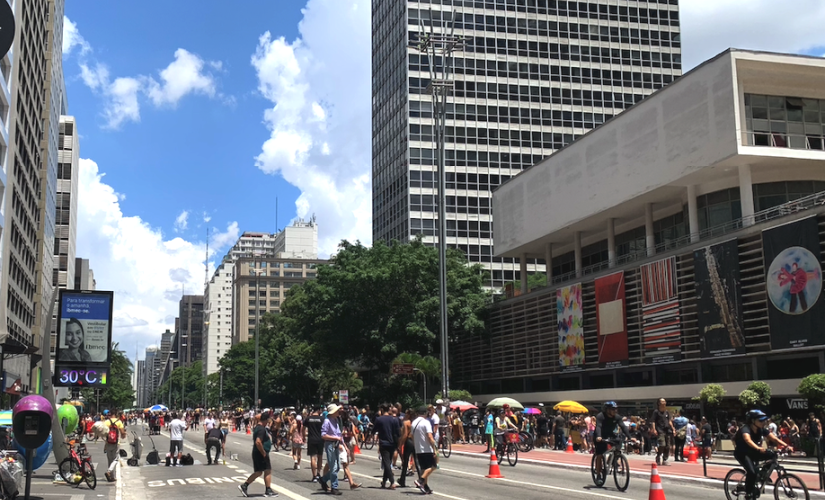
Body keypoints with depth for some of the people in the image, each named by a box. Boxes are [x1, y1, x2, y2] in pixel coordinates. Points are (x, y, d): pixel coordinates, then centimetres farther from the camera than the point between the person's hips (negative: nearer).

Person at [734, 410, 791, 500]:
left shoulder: (761, 430, -7)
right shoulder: (745, 429, -27)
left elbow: (774, 438, -15)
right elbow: (748, 440, -48)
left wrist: (786, 446, -31)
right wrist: (759, 449, -65)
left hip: (752, 452, 7)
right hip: (742, 453, -7)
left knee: (772, 455, -14)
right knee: (751, 472, -30)